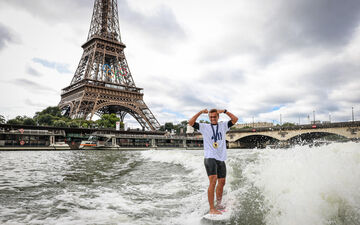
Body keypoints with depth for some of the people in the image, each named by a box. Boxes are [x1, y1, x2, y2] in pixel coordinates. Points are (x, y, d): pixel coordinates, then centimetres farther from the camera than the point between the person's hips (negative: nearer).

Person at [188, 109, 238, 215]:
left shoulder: (223, 126, 13)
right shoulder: (204, 127, 4)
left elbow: (235, 119, 4)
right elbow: (191, 122, -7)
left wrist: (224, 111, -5)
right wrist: (201, 112, -12)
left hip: (221, 158, 5)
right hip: (210, 158, -5)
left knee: (222, 182, 12)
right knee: (213, 181, -18)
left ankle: (218, 204, 30)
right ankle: (212, 209, -14)